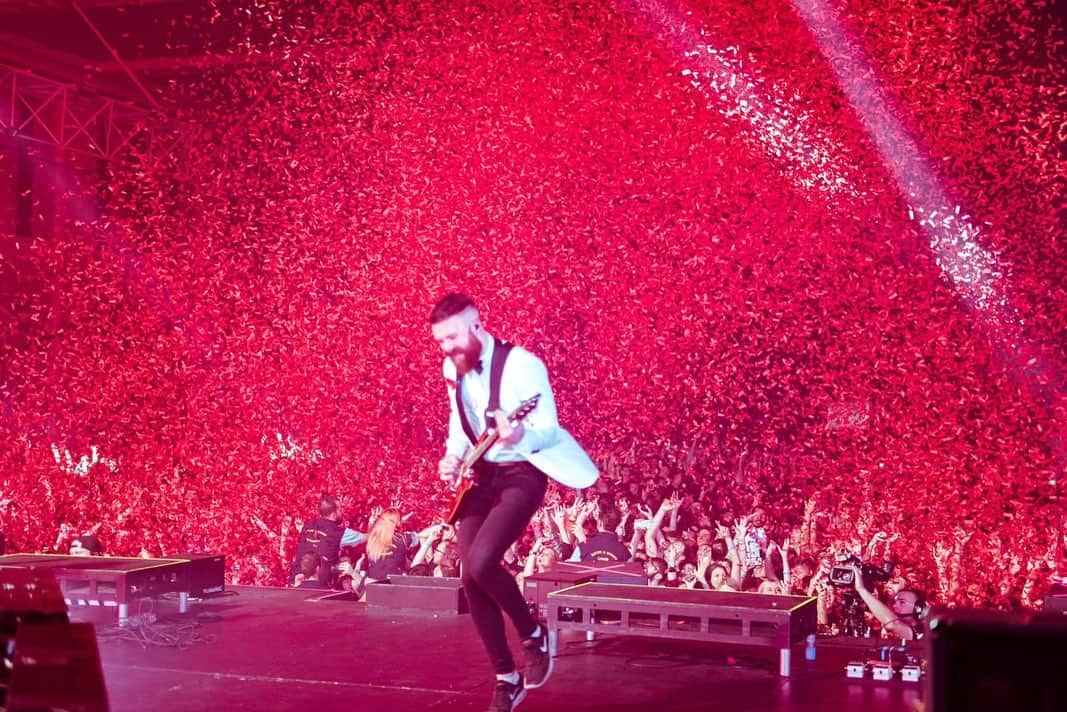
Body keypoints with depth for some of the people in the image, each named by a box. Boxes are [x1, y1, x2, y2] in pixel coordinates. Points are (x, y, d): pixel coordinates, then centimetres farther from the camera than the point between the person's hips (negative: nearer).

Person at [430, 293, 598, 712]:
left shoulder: (522, 365, -19)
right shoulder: (452, 369, 3)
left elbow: (550, 429, -19)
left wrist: (519, 434, -40)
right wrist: (452, 457, 2)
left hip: (521, 474, -7)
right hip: (479, 475, 7)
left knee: (481, 563, -25)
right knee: (470, 579, -1)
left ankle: (533, 634, 3)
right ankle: (506, 678, 13)